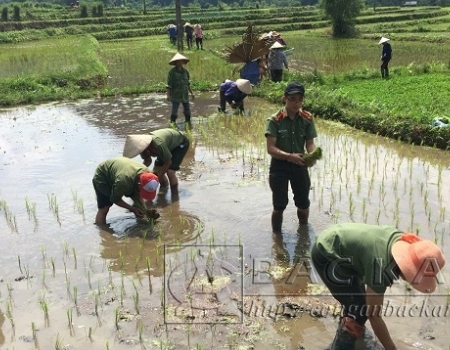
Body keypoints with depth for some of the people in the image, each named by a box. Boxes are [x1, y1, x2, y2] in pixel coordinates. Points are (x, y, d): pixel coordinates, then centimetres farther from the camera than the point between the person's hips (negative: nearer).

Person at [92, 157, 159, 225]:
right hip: (102, 177, -6)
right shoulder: (124, 181, -44)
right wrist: (133, 209, -23)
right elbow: (115, 199, -23)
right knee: (104, 209, -14)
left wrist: (143, 207, -17)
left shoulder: (146, 173, -23)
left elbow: (138, 193, -4)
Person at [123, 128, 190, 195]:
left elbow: (168, 162, -26)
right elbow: (148, 161, 1)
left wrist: (157, 178, -20)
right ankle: (165, 187, 27)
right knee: (157, 170, 1)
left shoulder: (159, 145, -42)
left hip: (181, 143, -7)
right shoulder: (143, 145, -19)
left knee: (170, 171, -19)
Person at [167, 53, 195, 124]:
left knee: (187, 111, 10)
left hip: (185, 95, 5)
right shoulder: (172, 72, -8)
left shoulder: (185, 71, 8)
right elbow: (169, 85, -10)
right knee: (174, 112, -6)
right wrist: (168, 95, -17)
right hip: (176, 96, -5)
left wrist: (191, 93, 15)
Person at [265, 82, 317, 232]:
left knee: (303, 204, 16)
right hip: (279, 166, -3)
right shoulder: (275, 120, -15)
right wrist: (289, 156, -35)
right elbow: (270, 148, -20)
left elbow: (310, 143, -5)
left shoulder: (307, 119, -5)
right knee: (279, 205, 2)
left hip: (299, 165, 4)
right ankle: (277, 235, 25)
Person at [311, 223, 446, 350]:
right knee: (358, 308, -13)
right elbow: (374, 315, -24)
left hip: (334, 241, 9)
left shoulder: (403, 240, -9)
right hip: (326, 255, -9)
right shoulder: (381, 266, -34)